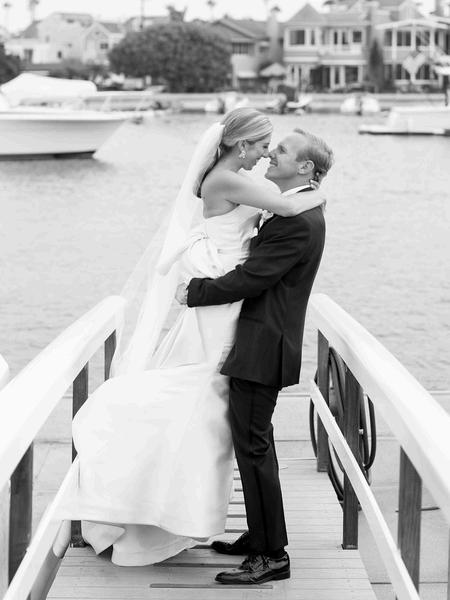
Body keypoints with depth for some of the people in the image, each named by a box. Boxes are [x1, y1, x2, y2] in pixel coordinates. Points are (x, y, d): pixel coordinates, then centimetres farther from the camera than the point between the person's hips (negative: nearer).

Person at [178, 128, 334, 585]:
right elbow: (258, 268, 20)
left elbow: (249, 279, -21)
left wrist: (194, 293, -10)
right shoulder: (299, 212, 12)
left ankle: (272, 556, 1)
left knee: (253, 445, -6)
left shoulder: (298, 223, -20)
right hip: (259, 342, 11)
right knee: (256, 443, 19)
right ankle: (260, 536, 31)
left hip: (262, 348, -11)